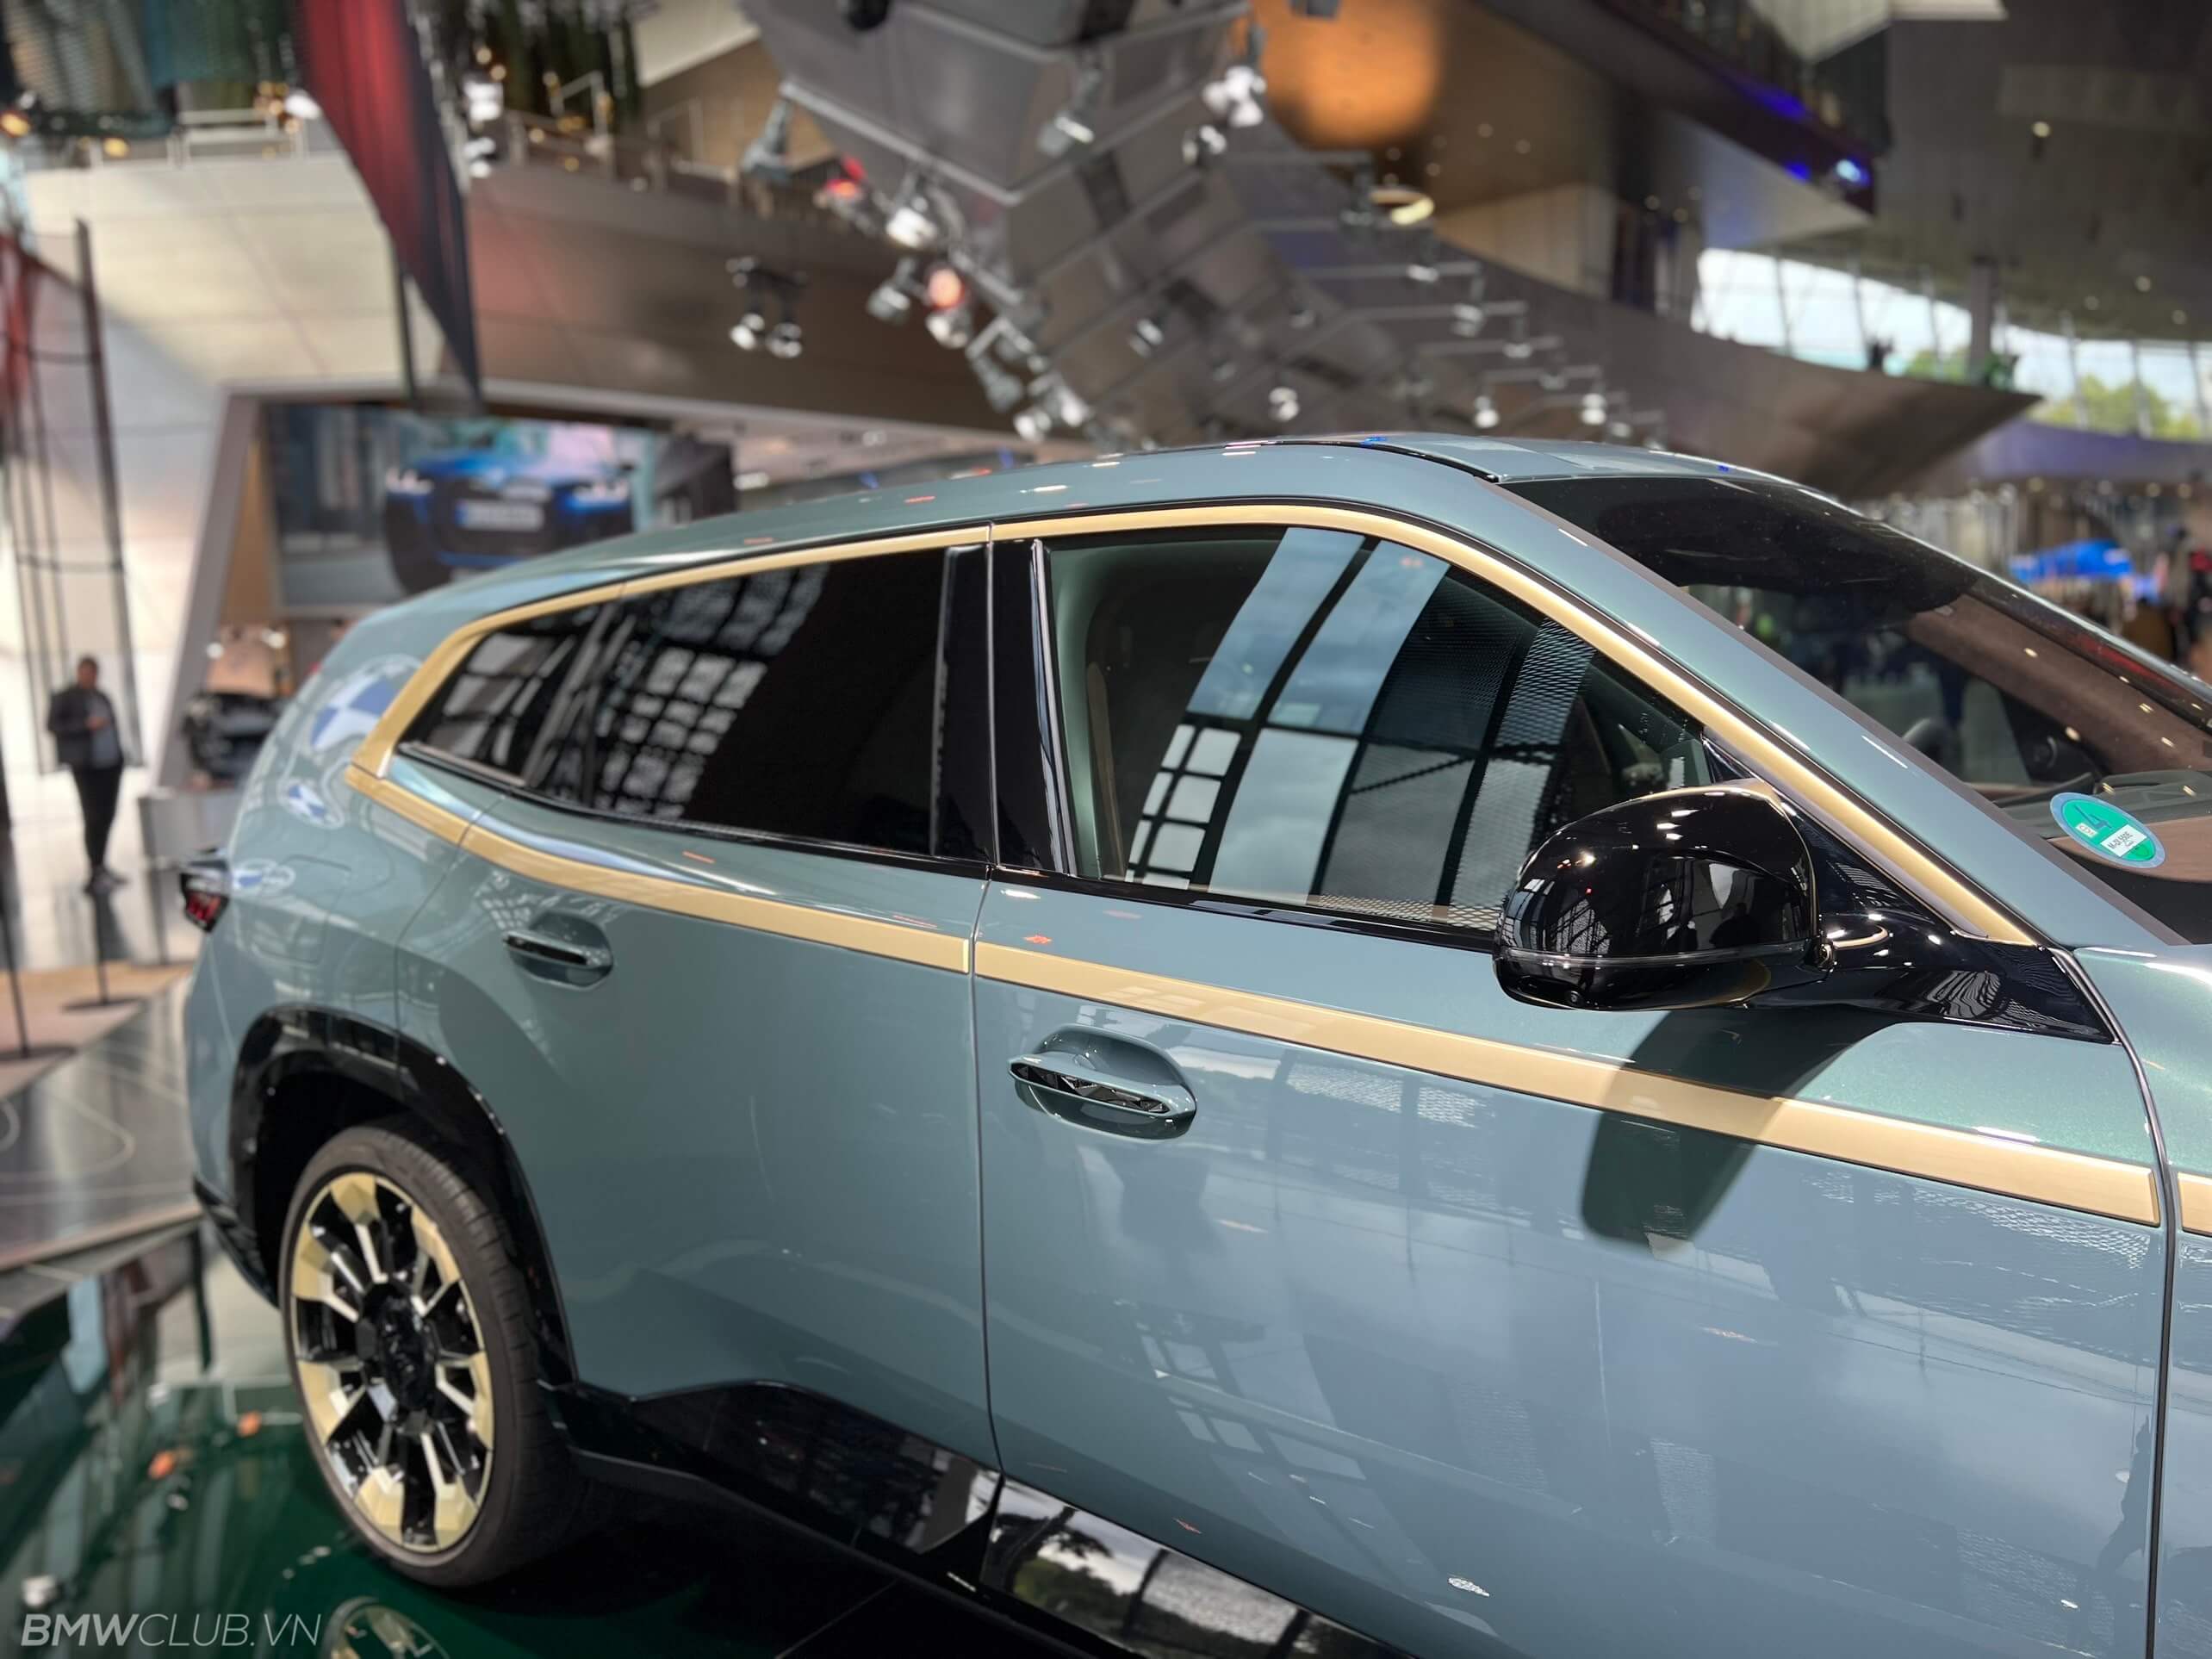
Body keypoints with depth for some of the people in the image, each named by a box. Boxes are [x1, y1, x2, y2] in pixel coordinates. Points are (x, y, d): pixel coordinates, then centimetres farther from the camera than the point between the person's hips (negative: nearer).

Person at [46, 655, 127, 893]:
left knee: (107, 816, 6)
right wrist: (86, 725, -18)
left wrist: (118, 754, 12)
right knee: (94, 818, -11)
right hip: (86, 766, -6)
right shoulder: (64, 697, -2)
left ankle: (101, 866, 17)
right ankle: (96, 875, -10)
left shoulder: (101, 696, 16)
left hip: (111, 764, 6)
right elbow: (52, 725, -8)